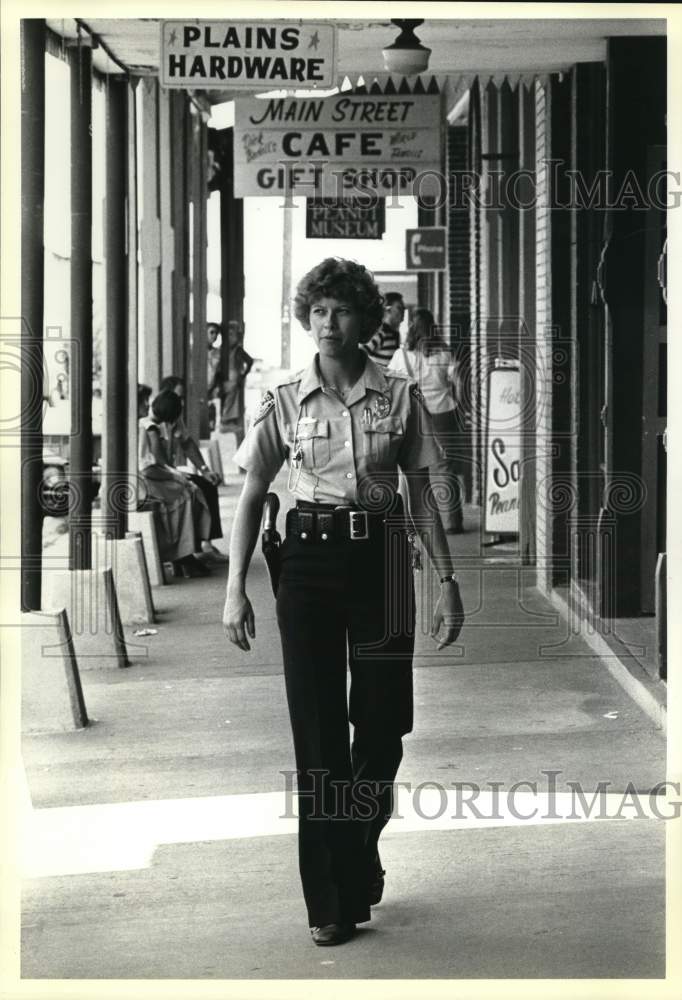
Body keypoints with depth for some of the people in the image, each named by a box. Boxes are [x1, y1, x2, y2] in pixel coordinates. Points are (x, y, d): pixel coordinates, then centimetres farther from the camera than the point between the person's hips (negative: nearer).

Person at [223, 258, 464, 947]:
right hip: (308, 557, 0)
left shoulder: (399, 396, 3)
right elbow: (250, 499, 5)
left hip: (379, 556, 0)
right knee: (318, 728, 0)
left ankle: (357, 860, 29)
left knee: (382, 721, 2)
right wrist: (236, 588, -3)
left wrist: (446, 580, 2)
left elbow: (422, 495, 7)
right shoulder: (284, 402, 2)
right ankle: (330, 903, 6)